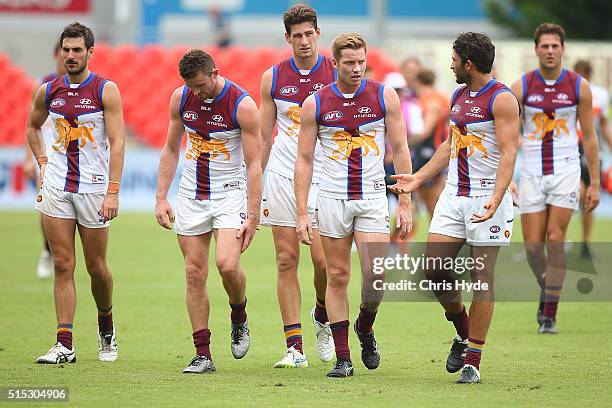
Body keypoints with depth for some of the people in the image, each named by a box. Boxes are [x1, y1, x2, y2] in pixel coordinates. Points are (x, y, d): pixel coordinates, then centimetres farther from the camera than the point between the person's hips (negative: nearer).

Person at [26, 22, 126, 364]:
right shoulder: (48, 91, 6)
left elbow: (117, 142, -10)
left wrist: (113, 191, -17)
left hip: (94, 188, -3)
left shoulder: (106, 91, -6)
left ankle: (107, 325, 32)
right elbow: (33, 127, 25)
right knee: (63, 265, -2)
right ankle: (65, 345, -3)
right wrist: (43, 162, 11)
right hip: (56, 188, 3)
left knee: (97, 266, 5)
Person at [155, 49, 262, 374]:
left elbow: (253, 164, -13)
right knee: (194, 273, 1)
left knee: (227, 264, -21)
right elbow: (171, 149, 10)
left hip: (230, 192, -4)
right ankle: (203, 354, 5)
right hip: (190, 195, 4)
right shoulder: (180, 98, 0)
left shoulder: (242, 105, -15)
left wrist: (252, 216, -16)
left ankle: (239, 319, 10)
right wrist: (161, 198, 4)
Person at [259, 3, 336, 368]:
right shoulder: (273, 78, 5)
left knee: (323, 259, -10)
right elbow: (264, 136, 12)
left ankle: (323, 317, 21)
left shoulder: (336, 75, 0)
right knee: (286, 260, -2)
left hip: (324, 179, -2)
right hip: (282, 177, 2)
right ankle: (295, 347, 1)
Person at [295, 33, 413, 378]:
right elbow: (304, 159, 3)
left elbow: (400, 150, 3)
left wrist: (405, 203, -3)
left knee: (377, 277, -9)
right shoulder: (315, 104, -1)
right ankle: (342, 357, 9)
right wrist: (302, 213, -3)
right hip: (332, 198, 0)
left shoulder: (384, 96, -1)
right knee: (337, 277, 2)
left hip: (372, 197, 0)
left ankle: (365, 329, 22)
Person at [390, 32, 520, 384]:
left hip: (487, 198, -8)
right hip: (453, 195, 8)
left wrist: (495, 199, -30)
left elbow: (508, 153, -18)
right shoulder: (459, 96, 15)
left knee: (481, 278, -4)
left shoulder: (502, 99, -11)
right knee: (433, 271, 0)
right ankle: (464, 333, 23)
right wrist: (419, 179, 25)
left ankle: (472, 360, 1)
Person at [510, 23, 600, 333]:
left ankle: (550, 315, -4)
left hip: (566, 170, -1)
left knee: (555, 240, -9)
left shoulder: (579, 87, -1)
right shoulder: (521, 87, -2)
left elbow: (589, 137, 5)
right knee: (533, 247, -1)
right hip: (532, 171, 1)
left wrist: (594, 183, 2)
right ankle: (547, 289, 30)